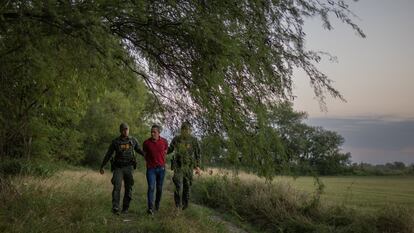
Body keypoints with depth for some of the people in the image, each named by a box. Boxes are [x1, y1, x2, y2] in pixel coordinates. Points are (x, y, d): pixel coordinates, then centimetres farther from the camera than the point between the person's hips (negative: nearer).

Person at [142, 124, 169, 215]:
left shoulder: (164, 142, -3)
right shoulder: (146, 143, -6)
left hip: (161, 168, 2)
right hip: (151, 168, -2)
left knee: (159, 188, 10)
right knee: (151, 187, -13)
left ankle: (157, 204, 33)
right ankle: (150, 208, -15)